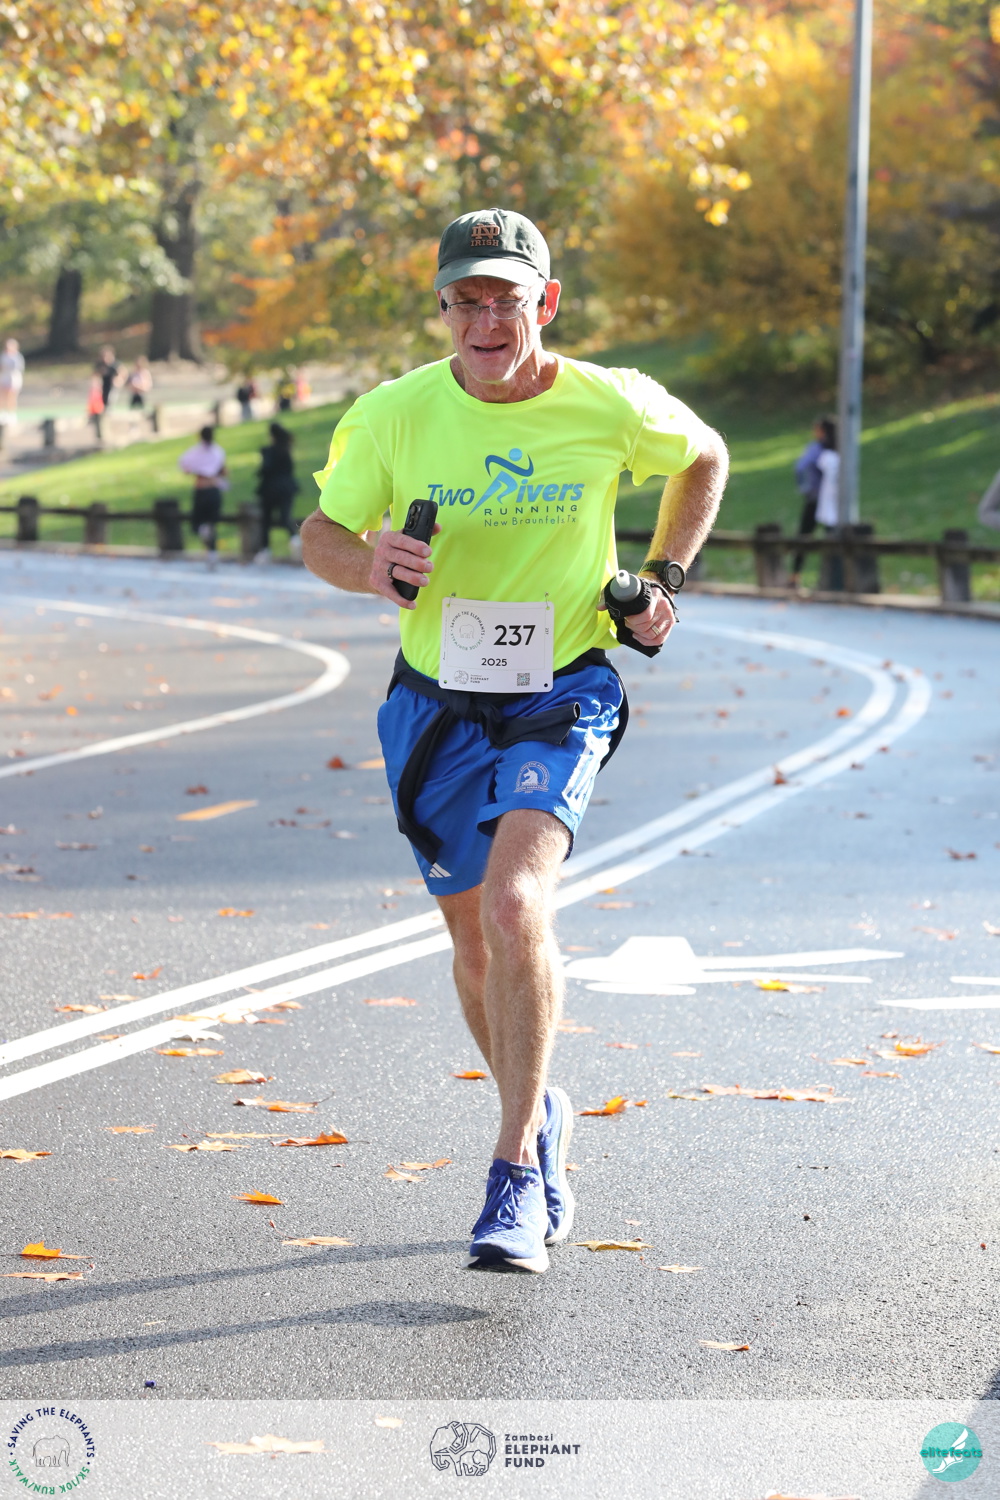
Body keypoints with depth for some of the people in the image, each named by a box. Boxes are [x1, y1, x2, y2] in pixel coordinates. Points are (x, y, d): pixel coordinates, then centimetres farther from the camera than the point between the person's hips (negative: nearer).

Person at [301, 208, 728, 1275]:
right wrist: (370, 566, -21)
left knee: (513, 900, -25)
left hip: (562, 696, -3)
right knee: (474, 938, 12)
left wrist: (661, 578, 2)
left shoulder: (613, 407, -9)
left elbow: (703, 459, 13)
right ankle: (539, 1117, 41)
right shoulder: (393, 415, -9)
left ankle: (516, 1178, -21)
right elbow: (319, 535, 1)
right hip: (437, 703, 3)